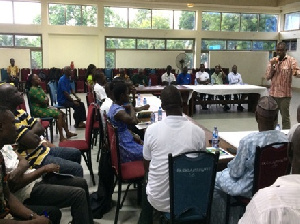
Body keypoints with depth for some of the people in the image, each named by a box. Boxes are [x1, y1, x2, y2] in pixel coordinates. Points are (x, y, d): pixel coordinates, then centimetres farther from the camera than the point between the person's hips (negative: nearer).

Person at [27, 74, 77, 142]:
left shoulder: (38, 87, 12)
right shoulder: (33, 90, -20)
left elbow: (46, 98, 13)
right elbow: (44, 101, -23)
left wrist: (46, 100, -10)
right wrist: (46, 99, -1)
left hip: (44, 107, 10)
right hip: (38, 110, -10)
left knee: (62, 113, 6)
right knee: (59, 115, -19)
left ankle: (67, 132, 12)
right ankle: (61, 137, -17)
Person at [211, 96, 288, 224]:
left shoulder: (248, 141, -31)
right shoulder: (284, 139, -14)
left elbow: (236, 173, -19)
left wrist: (230, 165, 4)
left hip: (250, 189, -6)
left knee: (214, 179, 18)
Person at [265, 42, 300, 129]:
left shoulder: (291, 60, -5)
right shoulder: (272, 61, 7)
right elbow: (267, 77, 2)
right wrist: (272, 65, -13)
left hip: (284, 94, -4)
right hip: (273, 93, 4)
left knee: (285, 117, -2)